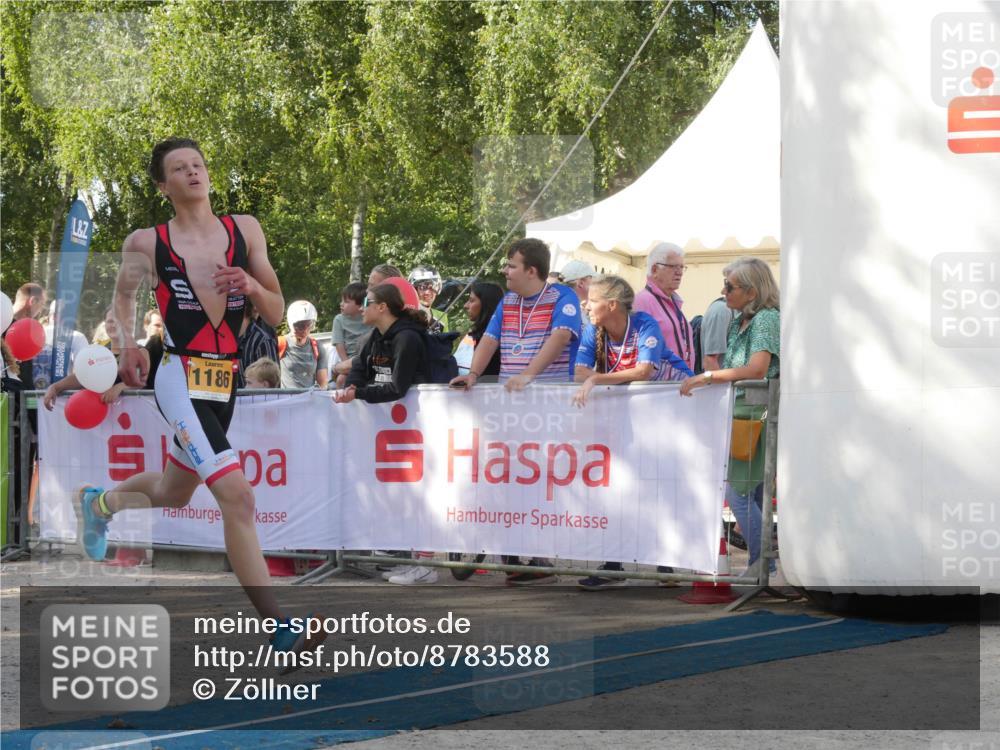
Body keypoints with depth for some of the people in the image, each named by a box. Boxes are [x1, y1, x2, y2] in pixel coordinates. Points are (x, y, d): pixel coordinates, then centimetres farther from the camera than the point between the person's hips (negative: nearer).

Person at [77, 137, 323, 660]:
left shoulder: (245, 230, 4)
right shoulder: (146, 244, -2)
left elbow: (276, 314, 7)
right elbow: (124, 294, 18)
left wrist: (252, 287, -13)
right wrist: (127, 342, 1)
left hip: (225, 382, 5)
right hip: (179, 377, -5)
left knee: (171, 494, 24)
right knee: (236, 495, -22)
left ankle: (100, 503, 57)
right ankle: (278, 627, -22)